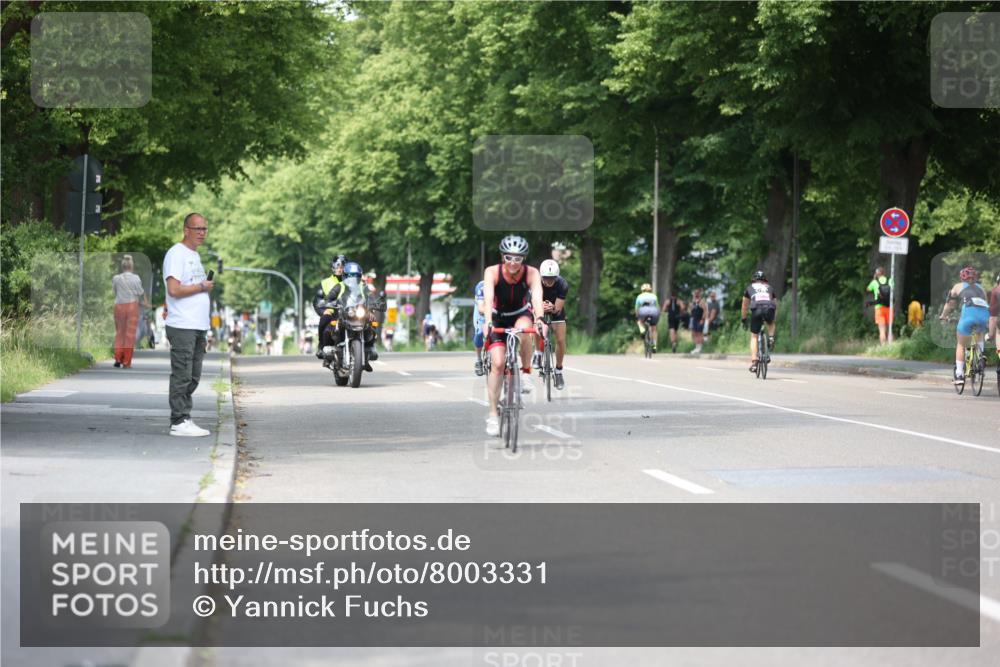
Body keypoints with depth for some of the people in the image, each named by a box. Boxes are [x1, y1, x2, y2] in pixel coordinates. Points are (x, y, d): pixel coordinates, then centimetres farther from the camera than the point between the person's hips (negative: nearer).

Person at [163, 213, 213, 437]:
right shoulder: (176, 254, -10)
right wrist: (202, 287, -10)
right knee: (182, 376, -8)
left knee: (192, 378, 10)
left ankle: (185, 419, 15)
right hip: (182, 326, -10)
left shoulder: (195, 255, 21)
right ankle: (179, 422, -6)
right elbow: (174, 289, -19)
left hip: (198, 326, 10)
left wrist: (209, 288, 13)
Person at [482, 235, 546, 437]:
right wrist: (487, 321, -55)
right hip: (499, 317, 0)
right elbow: (488, 298, -38)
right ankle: (493, 415, -7)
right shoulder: (492, 272, -24)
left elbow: (537, 296, -38)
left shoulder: (531, 273, -23)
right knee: (497, 363, -15)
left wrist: (539, 319, -56)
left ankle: (526, 372, -16)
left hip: (521, 314, 0)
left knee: (523, 329, -37)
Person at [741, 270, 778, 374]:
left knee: (754, 336, 11)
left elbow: (744, 306, 38)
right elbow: (775, 304, 39)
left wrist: (743, 319, 50)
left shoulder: (750, 288, 30)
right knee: (771, 324, 37)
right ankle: (771, 337, 8)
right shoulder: (769, 288, 32)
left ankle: (753, 362, 0)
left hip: (756, 309, -1)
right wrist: (773, 318, 52)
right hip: (769, 309, 1)